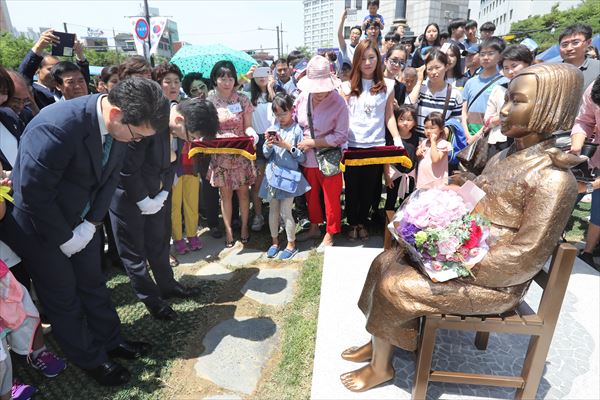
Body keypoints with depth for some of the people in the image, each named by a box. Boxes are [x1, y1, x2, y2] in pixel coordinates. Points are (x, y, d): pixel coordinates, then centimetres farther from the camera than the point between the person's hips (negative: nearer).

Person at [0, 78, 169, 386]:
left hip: (80, 219, 6)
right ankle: (92, 360, 31)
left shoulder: (119, 124, -13)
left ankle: (110, 341, 39)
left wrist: (91, 224, -8)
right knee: (63, 296, 11)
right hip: (40, 225, -5)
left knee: (92, 282, 19)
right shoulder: (57, 127, -35)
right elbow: (33, 192, -26)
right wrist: (64, 239, -15)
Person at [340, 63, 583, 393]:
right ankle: (378, 344, 17)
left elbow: (525, 257, -23)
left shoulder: (552, 177, -22)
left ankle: (381, 367, 10)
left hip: (495, 282, -8)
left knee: (392, 286, -15)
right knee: (386, 262, 2)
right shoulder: (504, 157, 6)